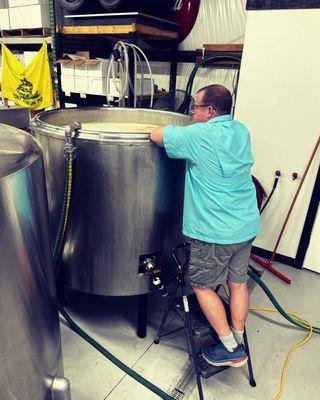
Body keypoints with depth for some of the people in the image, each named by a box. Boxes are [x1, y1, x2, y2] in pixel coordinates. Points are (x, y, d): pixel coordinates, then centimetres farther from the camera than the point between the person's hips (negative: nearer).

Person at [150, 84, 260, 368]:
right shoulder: (241, 131, 7)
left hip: (215, 232, -7)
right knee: (238, 282, 18)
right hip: (247, 226, 8)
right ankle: (238, 340, 34)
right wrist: (187, 130, 11)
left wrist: (169, 127, 8)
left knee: (202, 285, 12)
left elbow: (156, 135, -12)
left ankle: (230, 348, 21)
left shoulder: (200, 135, -17)